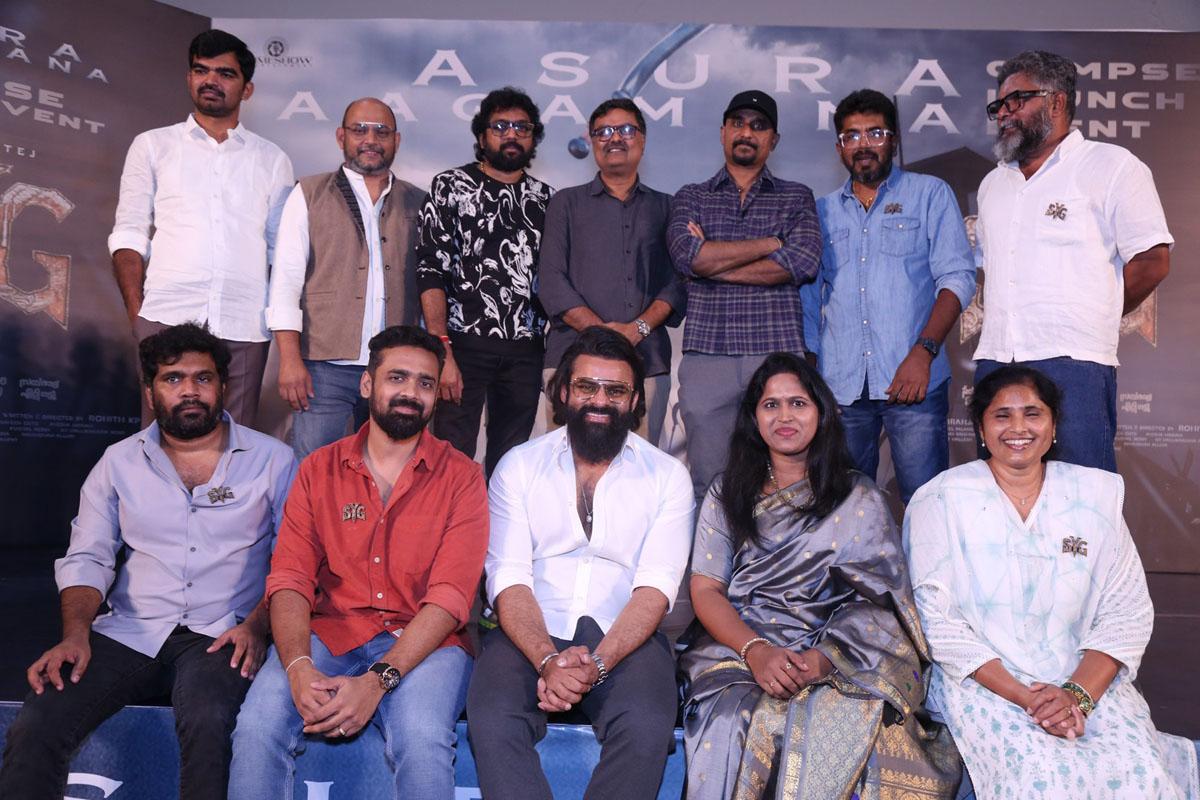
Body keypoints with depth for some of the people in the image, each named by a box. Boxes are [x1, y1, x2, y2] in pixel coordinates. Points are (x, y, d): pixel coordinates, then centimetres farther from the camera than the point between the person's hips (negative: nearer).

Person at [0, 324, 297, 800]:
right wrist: (76, 633, -6)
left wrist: (257, 624, -14)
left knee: (205, 719, -33)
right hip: (130, 634, 3)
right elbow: (86, 559, 12)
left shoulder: (272, 459, 5)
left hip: (220, 637, -2)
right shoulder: (119, 462, 14)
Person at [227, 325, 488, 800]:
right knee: (257, 729, -25)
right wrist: (299, 668, -19)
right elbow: (290, 579, 1)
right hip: (329, 634, 2)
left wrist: (378, 680, -21)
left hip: (421, 643, -2)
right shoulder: (319, 470, 11)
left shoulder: (461, 478, 2)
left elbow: (450, 597, -8)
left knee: (423, 740, -31)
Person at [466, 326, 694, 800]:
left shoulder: (668, 477, 8)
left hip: (624, 637, 0)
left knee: (647, 728, -30)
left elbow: (655, 587, -3)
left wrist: (597, 663, -20)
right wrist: (547, 660, -19)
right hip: (531, 636, 0)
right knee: (491, 722, -29)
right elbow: (509, 579, -1)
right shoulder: (519, 466, 9)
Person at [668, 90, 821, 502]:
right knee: (707, 482, 2)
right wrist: (773, 243, -3)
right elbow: (688, 256, -6)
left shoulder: (797, 198, 14)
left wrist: (714, 260, -5)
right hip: (706, 356, 0)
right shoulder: (691, 197, 15)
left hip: (778, 354, 0)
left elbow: (804, 262, -6)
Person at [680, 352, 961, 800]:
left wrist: (825, 657, -18)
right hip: (739, 647, 1)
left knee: (832, 725, -33)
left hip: (839, 660, 0)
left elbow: (880, 600, 2)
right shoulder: (726, 495, 14)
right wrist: (755, 650, -14)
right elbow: (705, 589, 5)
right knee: (737, 724, -31)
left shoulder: (860, 500, 11)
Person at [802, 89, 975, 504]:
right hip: (840, 387, 3)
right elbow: (808, 301, 19)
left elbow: (957, 278, 0)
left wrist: (923, 352, -14)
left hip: (914, 381, -2)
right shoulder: (822, 212, 18)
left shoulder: (930, 194, 10)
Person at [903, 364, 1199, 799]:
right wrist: (1023, 696, -15)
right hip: (983, 680, -2)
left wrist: (1078, 694, -12)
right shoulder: (943, 499, -2)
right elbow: (937, 619, -7)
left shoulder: (1096, 493, 7)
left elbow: (1128, 612, 4)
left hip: (1086, 680, 2)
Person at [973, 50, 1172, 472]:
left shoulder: (1112, 165, 4)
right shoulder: (992, 184, 23)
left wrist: (1092, 319, 3)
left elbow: (1152, 261, -2)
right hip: (995, 362, 6)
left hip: (1072, 364, -5)